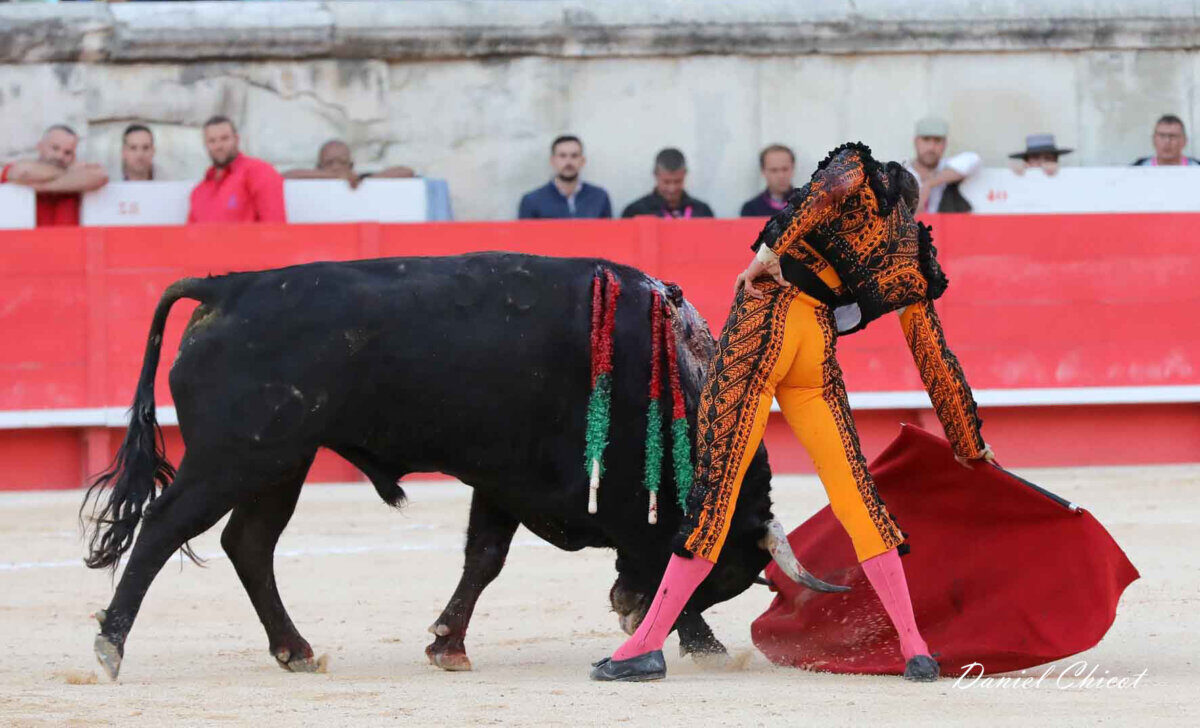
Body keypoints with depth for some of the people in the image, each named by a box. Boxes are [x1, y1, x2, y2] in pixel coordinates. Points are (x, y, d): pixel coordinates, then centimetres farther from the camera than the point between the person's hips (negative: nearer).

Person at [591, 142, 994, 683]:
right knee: (854, 493, 11)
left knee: (717, 481, -7)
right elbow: (938, 365, 27)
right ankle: (915, 648, 6)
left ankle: (648, 644, -7)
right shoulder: (912, 264, 24)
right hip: (817, 353, 4)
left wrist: (772, 249, -14)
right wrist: (971, 446, 36)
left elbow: (836, 185, -11)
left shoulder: (859, 174, 16)